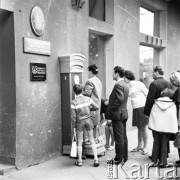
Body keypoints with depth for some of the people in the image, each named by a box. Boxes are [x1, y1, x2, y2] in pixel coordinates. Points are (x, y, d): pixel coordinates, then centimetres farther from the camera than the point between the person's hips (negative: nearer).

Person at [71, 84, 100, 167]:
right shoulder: (87, 99, -7)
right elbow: (97, 107, -1)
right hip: (88, 120, 2)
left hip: (80, 122, -2)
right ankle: (96, 159, 9)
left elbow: (73, 116, -11)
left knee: (79, 142, 11)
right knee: (92, 140, 11)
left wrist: (74, 126, 1)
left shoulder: (73, 102, -14)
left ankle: (79, 161, 18)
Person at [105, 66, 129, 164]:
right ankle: (124, 156, 24)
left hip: (117, 114, -10)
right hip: (123, 113, 10)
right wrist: (109, 102, 13)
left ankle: (119, 159, 4)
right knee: (123, 137, 15)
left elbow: (119, 99, -25)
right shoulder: (125, 84, 14)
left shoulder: (118, 85, -16)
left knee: (119, 138, -3)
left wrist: (109, 111, -16)